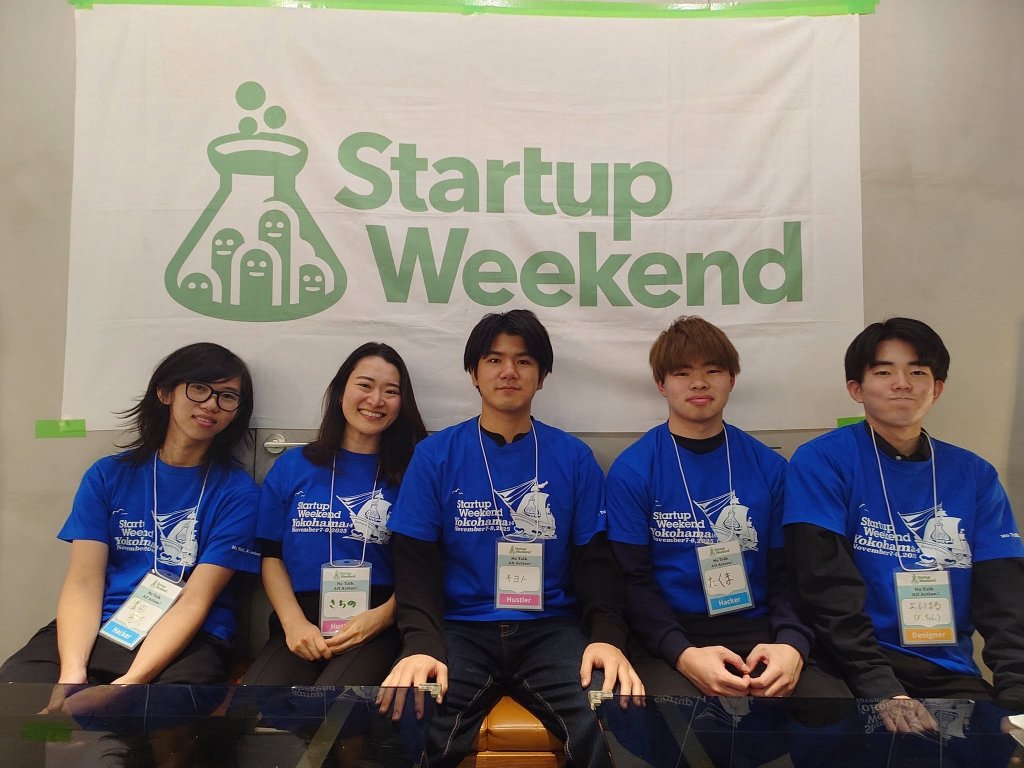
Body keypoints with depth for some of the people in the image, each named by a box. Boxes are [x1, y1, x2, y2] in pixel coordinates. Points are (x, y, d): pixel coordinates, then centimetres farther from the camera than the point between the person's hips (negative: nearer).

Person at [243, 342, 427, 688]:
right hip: (300, 624, 2)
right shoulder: (292, 466, 13)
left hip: (376, 627, -1)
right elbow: (271, 557, 10)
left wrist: (381, 616, -12)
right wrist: (294, 622, -6)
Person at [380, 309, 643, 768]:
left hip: (551, 629, 1)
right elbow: (417, 564, 0)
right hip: (461, 628, -1)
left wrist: (607, 637, -15)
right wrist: (422, 644, -18)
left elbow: (595, 561, 4)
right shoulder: (435, 455, 4)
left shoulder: (574, 458, 7)